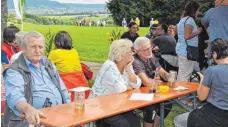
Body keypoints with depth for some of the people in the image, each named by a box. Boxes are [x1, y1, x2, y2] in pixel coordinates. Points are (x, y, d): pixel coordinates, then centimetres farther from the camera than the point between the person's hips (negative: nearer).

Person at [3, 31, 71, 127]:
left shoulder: (49, 65, 20)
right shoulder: (14, 71, -2)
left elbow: (62, 89, 24)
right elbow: (15, 96, -20)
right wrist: (28, 109, -41)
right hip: (33, 119, -4)